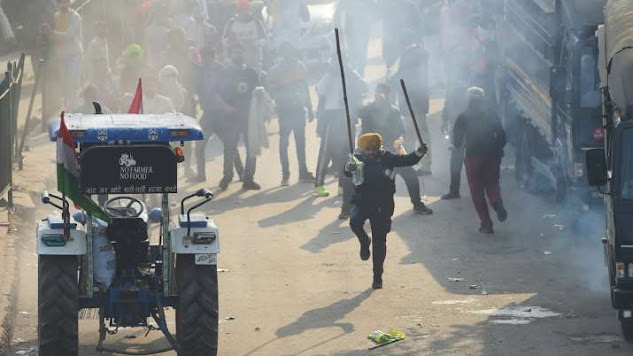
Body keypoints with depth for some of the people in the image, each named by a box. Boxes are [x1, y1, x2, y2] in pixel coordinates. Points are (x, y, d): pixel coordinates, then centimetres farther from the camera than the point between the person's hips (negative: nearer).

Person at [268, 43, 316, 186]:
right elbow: (273, 92, -5)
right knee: (284, 142, -3)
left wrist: (309, 108, 15)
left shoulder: (300, 67, 9)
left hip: (299, 109, 5)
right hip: (285, 110, -5)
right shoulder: (275, 71, -5)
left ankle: (303, 172, 14)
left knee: (301, 141, 9)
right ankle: (285, 175, 0)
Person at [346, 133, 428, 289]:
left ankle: (377, 276, 15)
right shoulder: (358, 160, -7)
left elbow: (407, 160, -7)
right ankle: (364, 242, 5)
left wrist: (418, 153, -26)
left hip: (382, 205, 0)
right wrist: (349, 168, -48)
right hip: (362, 200, 0)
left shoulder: (387, 158, -5)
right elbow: (347, 171, -24)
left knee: (379, 240, 4)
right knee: (355, 221, -29)